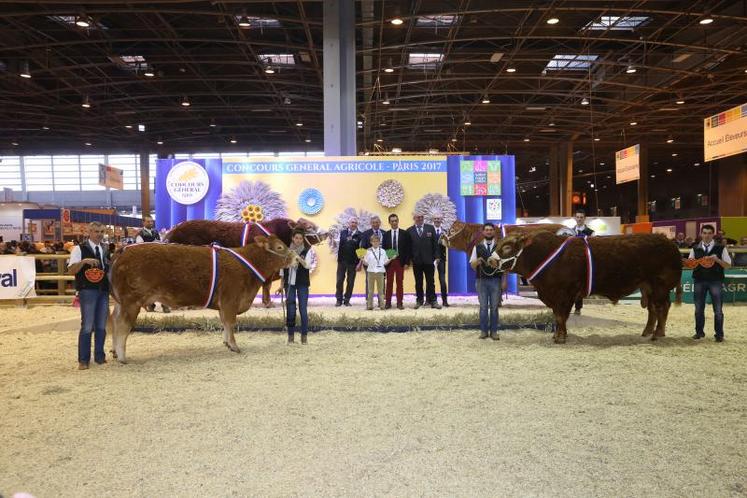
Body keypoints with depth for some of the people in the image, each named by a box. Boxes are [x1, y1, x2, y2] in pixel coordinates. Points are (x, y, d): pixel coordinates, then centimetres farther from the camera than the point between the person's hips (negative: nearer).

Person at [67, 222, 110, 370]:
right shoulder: (79, 249, -2)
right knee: (87, 326, -4)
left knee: (101, 326, 10)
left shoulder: (106, 250, 13)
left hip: (104, 291, 5)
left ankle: (99, 356, 21)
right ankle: (83, 360, 6)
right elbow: (70, 270, -10)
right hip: (87, 291, -5)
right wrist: (84, 261, -24)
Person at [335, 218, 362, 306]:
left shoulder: (360, 235, -4)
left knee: (350, 282, 5)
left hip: (353, 261, -2)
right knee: (339, 280, 4)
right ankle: (339, 299, 14)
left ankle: (347, 300, 16)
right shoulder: (343, 233, 8)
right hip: (342, 260, 2)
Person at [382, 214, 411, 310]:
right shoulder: (386, 234, 6)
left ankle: (400, 303, 8)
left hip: (400, 261, -1)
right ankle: (388, 302, 9)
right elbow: (383, 249, 6)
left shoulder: (404, 233, 2)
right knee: (389, 282, 4)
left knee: (400, 282, 3)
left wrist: (407, 262, -6)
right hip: (389, 261, 1)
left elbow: (408, 248, 0)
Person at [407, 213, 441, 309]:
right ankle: (419, 300, 16)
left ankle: (433, 301, 7)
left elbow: (435, 243, 4)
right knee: (418, 282, 7)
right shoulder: (409, 230, 4)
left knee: (430, 282, 3)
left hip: (428, 260, 0)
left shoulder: (430, 228, 5)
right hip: (416, 261, 0)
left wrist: (436, 256, -2)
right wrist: (408, 260, -3)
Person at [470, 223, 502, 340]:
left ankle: (494, 331, 13)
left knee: (494, 307, 5)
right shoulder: (477, 247, 7)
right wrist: (476, 262, -16)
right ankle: (483, 330, 14)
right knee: (483, 307, 6)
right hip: (481, 280, 1)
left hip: (495, 280, -1)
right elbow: (472, 264, 7)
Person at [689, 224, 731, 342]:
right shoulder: (695, 249, 6)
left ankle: (719, 334, 11)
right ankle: (699, 332, 21)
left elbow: (728, 265, 0)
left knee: (717, 309, 2)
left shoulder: (720, 248, 1)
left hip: (715, 281, -2)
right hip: (699, 281, 2)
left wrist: (717, 260, -16)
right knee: (699, 308, 9)